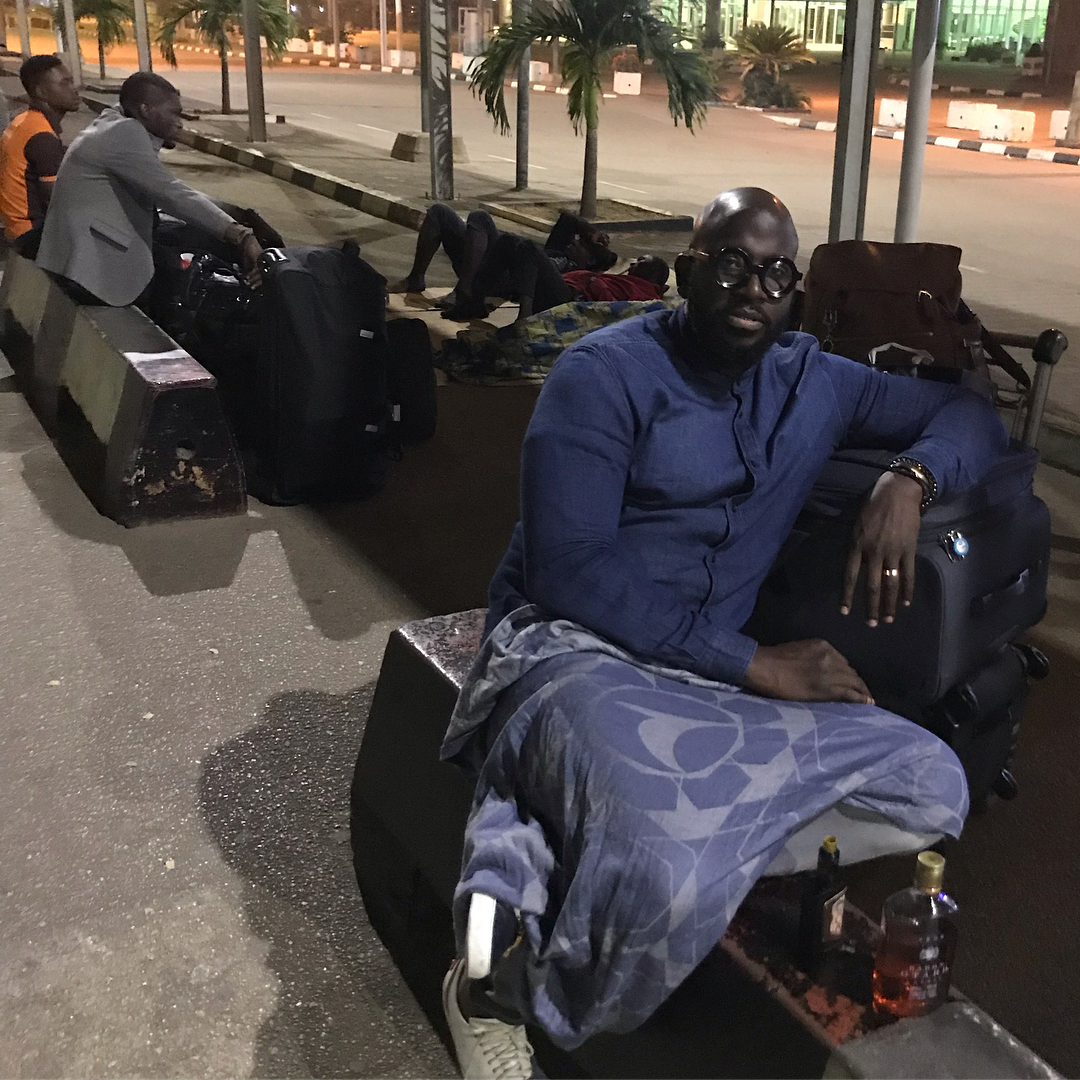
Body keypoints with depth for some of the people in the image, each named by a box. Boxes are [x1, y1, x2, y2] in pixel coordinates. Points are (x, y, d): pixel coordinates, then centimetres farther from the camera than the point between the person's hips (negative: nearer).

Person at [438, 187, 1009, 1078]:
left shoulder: (810, 381, 12)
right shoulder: (606, 374, -7)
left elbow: (969, 414, 21)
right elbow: (567, 570, -15)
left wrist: (910, 478, -5)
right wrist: (752, 663, -16)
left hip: (713, 681, 8)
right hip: (575, 653, -7)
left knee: (932, 787, -13)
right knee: (668, 878, -37)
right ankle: (508, 980, -5)